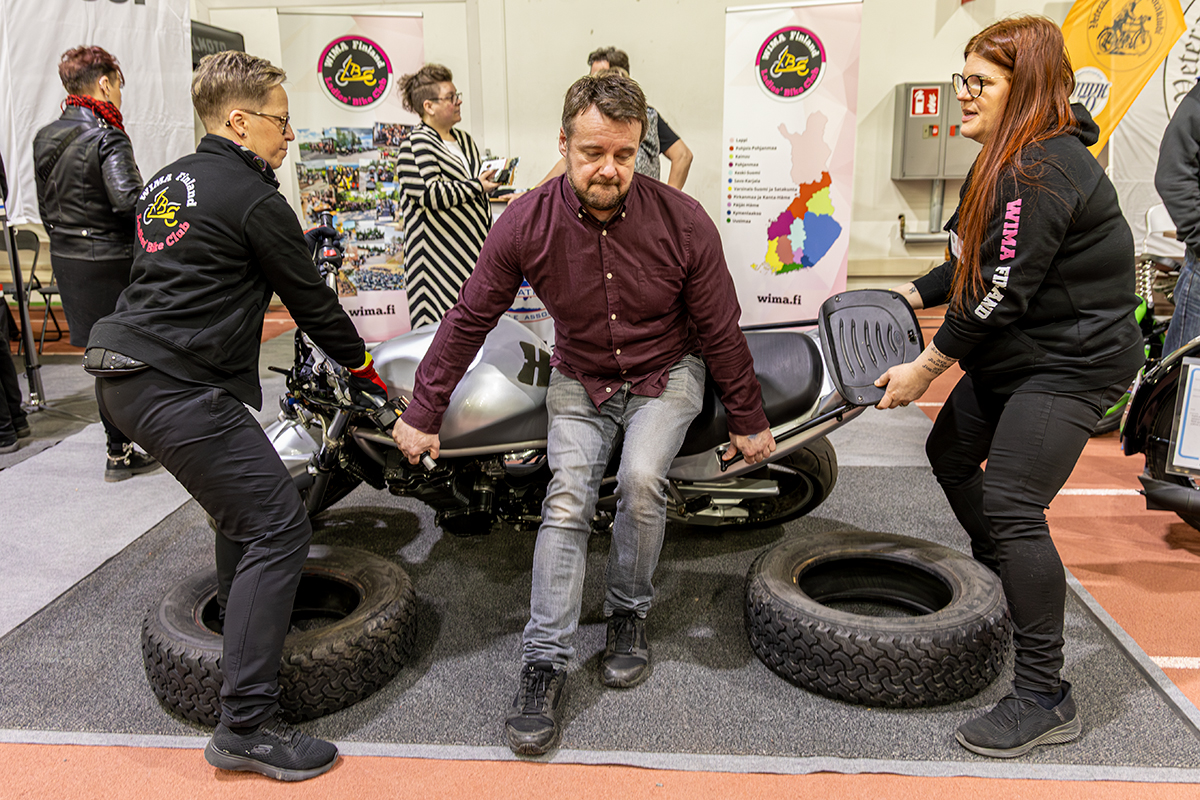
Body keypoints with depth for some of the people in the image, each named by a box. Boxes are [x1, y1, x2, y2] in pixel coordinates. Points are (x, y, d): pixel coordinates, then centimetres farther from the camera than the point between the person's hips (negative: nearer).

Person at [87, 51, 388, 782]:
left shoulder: (167, 182, 19)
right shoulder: (254, 199, -9)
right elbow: (311, 298, -4)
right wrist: (363, 365, 11)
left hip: (122, 375, 10)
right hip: (180, 388, -10)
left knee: (244, 501, 25)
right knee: (277, 526, -10)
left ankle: (246, 624, 42)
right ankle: (247, 725, -10)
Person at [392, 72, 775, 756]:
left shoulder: (683, 222, -18)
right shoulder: (527, 224, -16)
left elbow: (720, 329, -7)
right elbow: (469, 320, -7)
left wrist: (749, 420, 1)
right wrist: (424, 413, -2)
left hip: (666, 374, -1)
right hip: (579, 379, 1)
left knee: (641, 480, -25)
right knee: (568, 497, -18)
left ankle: (630, 613, 1)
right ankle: (545, 664, -12)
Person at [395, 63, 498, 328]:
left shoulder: (465, 141, 16)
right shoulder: (416, 145, -11)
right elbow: (430, 194, -23)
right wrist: (476, 186, -15)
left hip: (474, 252, 8)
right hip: (440, 258, -8)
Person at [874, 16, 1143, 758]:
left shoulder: (1041, 173, -23)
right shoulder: (1010, 158, 10)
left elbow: (1003, 294, -25)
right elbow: (980, 262, 17)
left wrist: (925, 368, -18)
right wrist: (913, 294, 14)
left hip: (1070, 362, -11)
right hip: (1016, 352, 11)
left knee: (1012, 505, -16)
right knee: (951, 453, 20)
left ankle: (1046, 698, -5)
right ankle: (997, 583, 43)